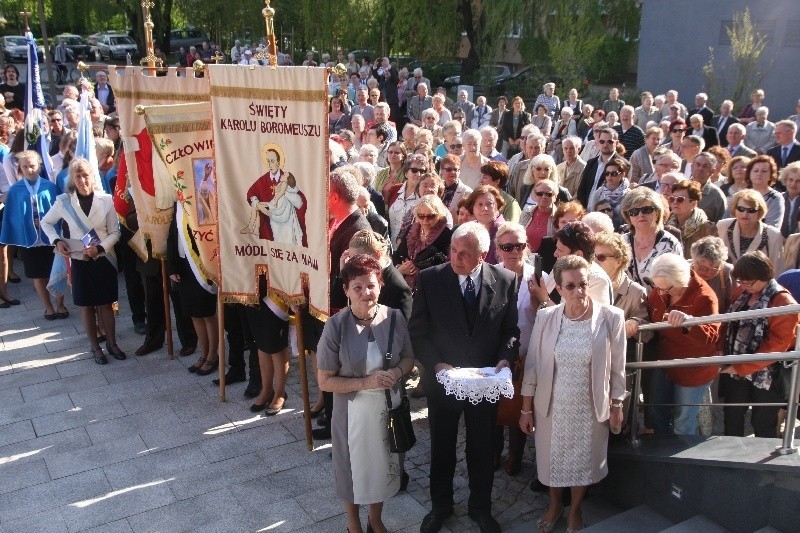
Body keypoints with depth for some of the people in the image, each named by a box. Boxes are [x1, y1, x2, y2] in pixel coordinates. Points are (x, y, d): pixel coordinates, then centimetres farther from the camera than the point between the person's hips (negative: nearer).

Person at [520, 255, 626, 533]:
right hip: (551, 405, 1)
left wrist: (617, 406, 2)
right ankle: (555, 504, 49)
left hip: (590, 407, -1)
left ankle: (574, 510, 46)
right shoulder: (545, 317, -11)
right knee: (552, 459, 20)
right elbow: (532, 365, -4)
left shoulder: (611, 317, -15)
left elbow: (617, 367, -4)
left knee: (583, 461, 19)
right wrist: (526, 408, -1)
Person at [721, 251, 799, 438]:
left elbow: (777, 345, -21)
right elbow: (730, 324, 14)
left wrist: (741, 368, -21)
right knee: (732, 417, 17)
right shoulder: (742, 292, 3)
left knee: (763, 424, 7)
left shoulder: (783, 302, -17)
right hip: (735, 369, 6)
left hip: (765, 375, -6)